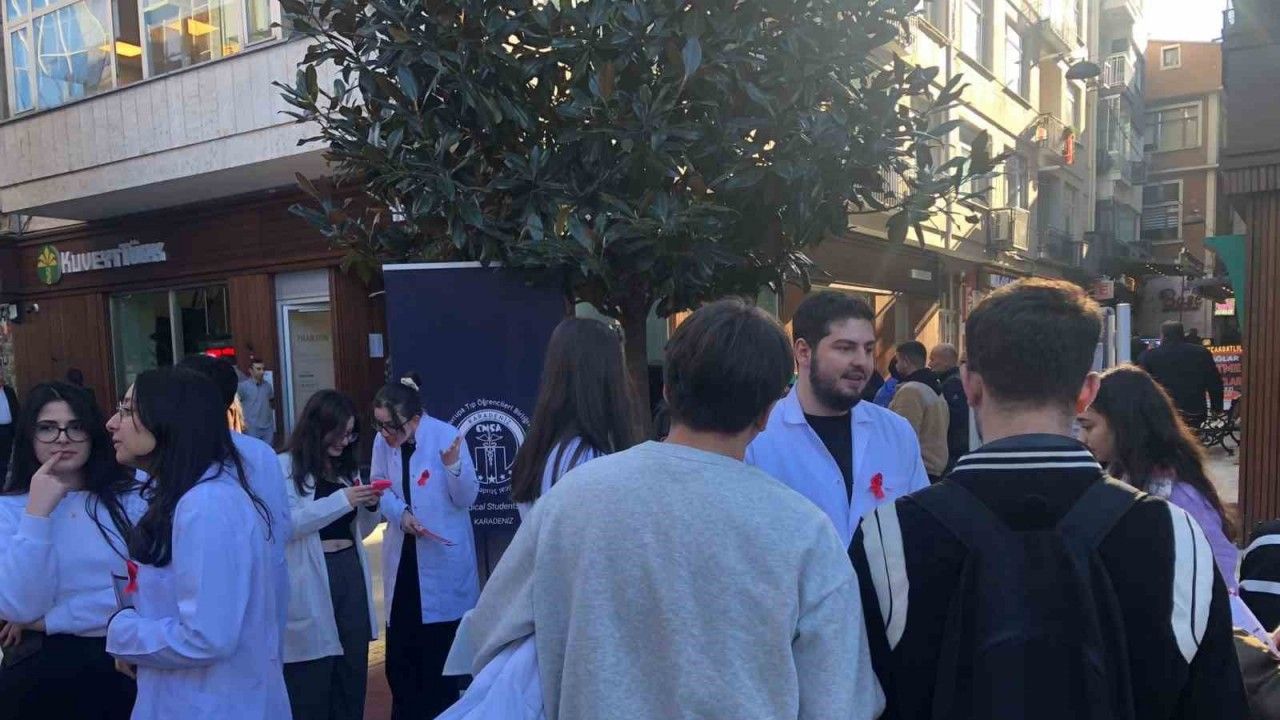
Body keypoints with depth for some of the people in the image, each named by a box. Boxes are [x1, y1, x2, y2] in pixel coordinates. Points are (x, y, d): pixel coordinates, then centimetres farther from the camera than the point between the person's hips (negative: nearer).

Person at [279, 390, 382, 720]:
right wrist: (340, 501, -20)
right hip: (309, 582, -6)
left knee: (352, 677, 11)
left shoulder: (347, 467, 14)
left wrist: (371, 507, -1)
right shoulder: (286, 467, -5)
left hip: (351, 573, 6)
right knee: (310, 686, 1)